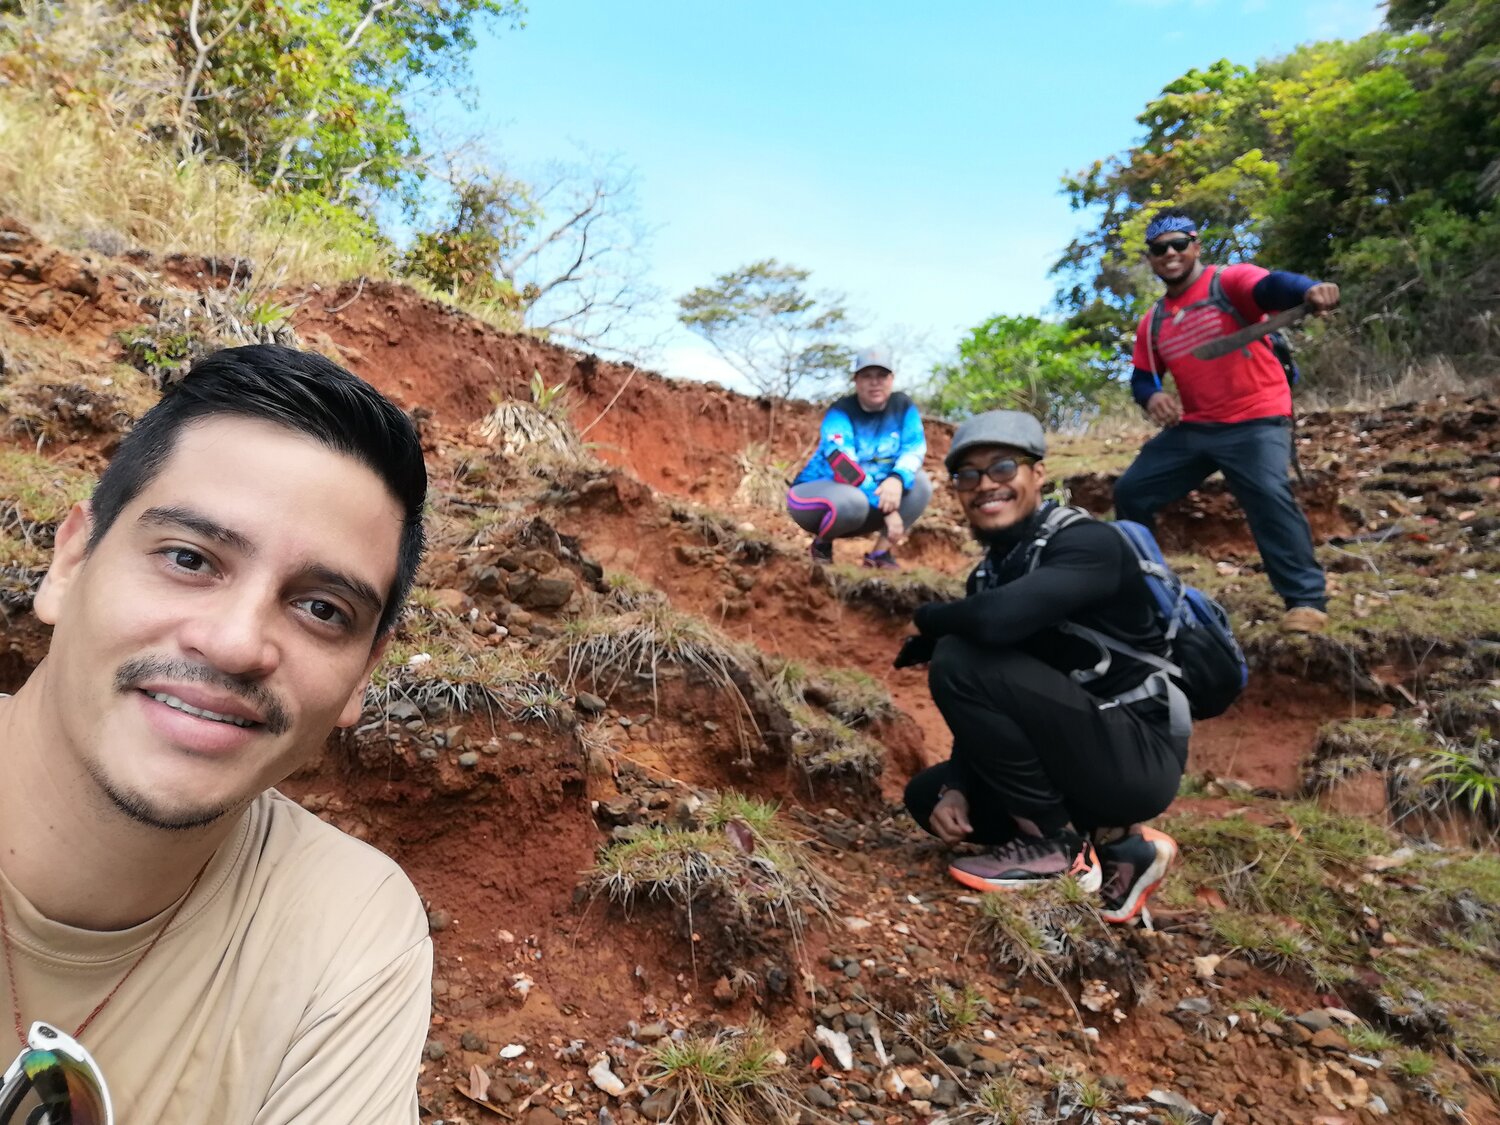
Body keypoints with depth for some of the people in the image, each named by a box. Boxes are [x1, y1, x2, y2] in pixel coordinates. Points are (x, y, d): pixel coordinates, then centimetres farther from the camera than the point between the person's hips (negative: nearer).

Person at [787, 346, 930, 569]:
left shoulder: (903, 407, -3)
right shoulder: (840, 412, -17)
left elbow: (914, 449, -14)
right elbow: (845, 467, -29)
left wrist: (897, 479, -38)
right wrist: (887, 509, -36)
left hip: (871, 495, 5)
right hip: (816, 492, -5)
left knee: (919, 482, -16)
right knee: (853, 501, -37)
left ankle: (880, 553, -12)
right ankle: (822, 544, -6)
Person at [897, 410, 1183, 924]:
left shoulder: (1087, 542, -17)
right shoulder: (989, 574, 8)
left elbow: (996, 621, -36)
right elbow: (985, 705, 9)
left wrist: (928, 622, -14)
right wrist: (954, 787, -6)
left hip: (1137, 758, -9)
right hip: (1085, 757, 9)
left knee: (959, 662, -22)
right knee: (927, 796, 8)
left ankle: (1058, 846, -7)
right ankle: (1112, 842, 7)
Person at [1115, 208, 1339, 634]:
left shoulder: (1230, 281, -5)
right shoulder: (1152, 323, 12)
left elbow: (1271, 286, -26)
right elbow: (1142, 377, 15)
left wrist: (1309, 290, -51)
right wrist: (1152, 395, -11)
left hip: (1256, 421, -6)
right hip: (1192, 427, 6)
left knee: (1270, 495, -27)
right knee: (1130, 491, 5)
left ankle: (1307, 599, -17)